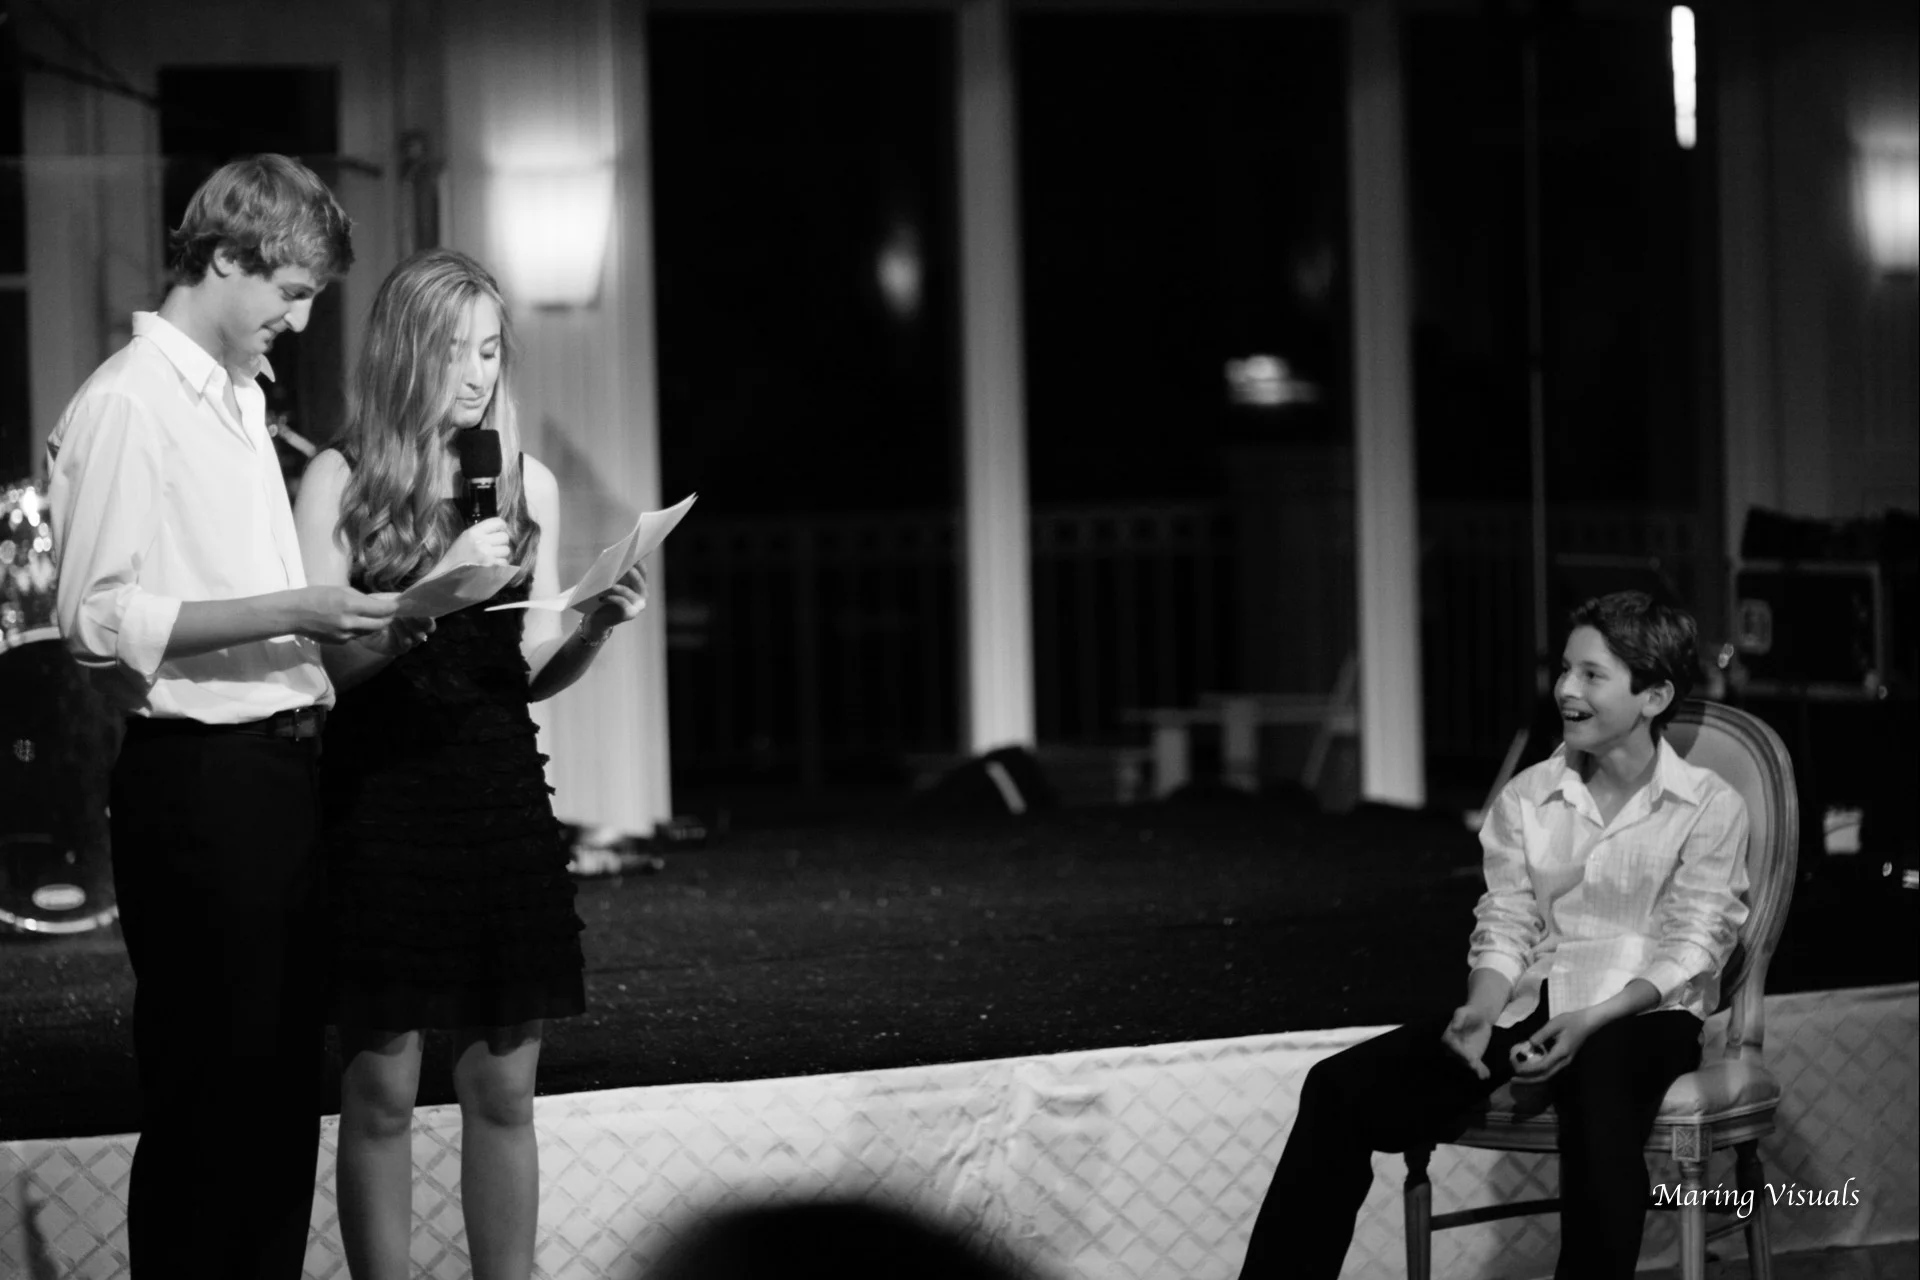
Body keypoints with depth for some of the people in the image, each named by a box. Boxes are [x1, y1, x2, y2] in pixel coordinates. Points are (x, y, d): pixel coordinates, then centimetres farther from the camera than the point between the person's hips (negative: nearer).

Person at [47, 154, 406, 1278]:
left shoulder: (244, 399, 17)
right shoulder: (127, 404, -12)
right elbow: (99, 619, -19)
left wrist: (342, 626, 9)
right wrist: (290, 613, -21)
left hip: (284, 763, 9)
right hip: (200, 777, -9)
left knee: (287, 1087, 13)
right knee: (209, 1092, -3)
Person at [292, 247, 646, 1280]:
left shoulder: (528, 485, 9)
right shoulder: (339, 480, -2)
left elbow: (534, 673, 12)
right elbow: (326, 658, -8)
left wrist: (598, 624, -8)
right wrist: (441, 581, -19)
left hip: (500, 794, 3)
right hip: (379, 797, -3)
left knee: (502, 1089, 5)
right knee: (381, 1089, -1)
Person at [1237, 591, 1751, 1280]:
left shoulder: (1710, 808, -1)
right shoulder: (1525, 800, 11)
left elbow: (1688, 951, -7)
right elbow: (1504, 930, 8)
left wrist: (1590, 1021, -22)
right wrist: (1480, 1012, -13)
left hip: (1640, 1014, -4)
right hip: (1531, 1005, 4)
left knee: (1597, 1091, -42)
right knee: (1341, 1089, -16)